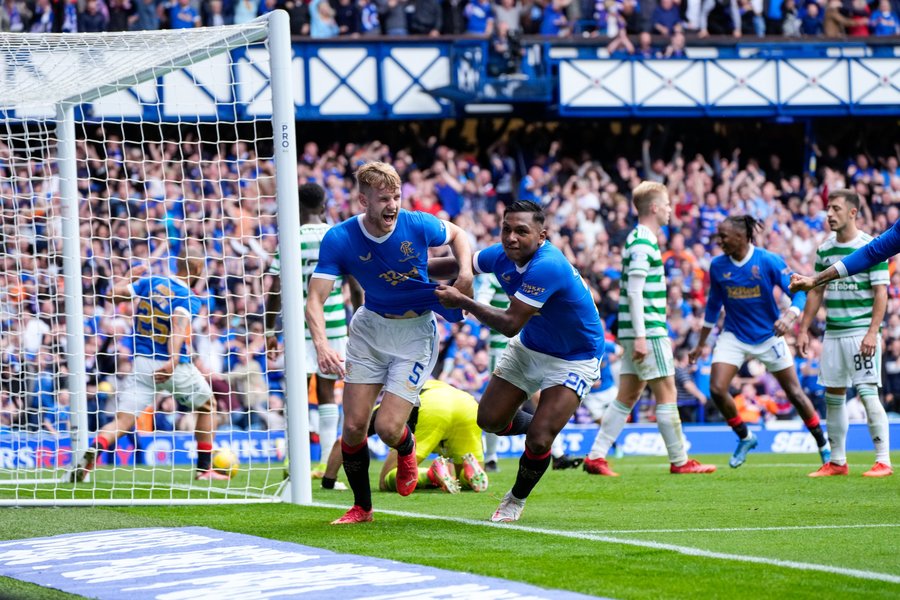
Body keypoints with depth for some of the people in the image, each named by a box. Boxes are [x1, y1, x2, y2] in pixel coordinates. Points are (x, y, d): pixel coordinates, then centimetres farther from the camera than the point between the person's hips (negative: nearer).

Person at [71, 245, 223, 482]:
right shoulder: (190, 299, -10)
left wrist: (132, 278, 22)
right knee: (208, 406, 23)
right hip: (177, 368, -3)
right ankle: (204, 469, 25)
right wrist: (174, 359, -40)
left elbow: (115, 294, 2)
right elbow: (178, 325, -27)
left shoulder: (150, 282, 3)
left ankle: (92, 451, -33)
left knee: (122, 420, -3)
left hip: (143, 362, 3)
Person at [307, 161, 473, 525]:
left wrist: (465, 274, -12)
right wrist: (322, 345, -39)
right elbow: (315, 299, -22)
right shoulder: (339, 239, -18)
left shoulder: (418, 225, -17)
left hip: (417, 330, -2)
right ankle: (362, 507, 18)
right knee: (354, 425, -3)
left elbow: (457, 235, 7)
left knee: (387, 428, -13)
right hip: (371, 327, 2)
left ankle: (406, 449, 26)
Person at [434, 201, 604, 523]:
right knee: (490, 420, 8)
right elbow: (463, 264, 10)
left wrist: (462, 302, -27)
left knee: (538, 439, -15)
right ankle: (540, 425, 39)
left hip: (575, 360, -7)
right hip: (529, 348, 8)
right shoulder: (502, 256, -13)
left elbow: (510, 324, -35)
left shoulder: (547, 267, -37)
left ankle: (517, 500, 13)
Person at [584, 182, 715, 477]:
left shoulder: (639, 240, 17)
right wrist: (641, 336, -23)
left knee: (627, 396, 9)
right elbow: (634, 291, -20)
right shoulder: (643, 243, -14)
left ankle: (596, 456, 7)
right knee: (666, 394, -3)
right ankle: (679, 461, 2)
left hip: (643, 332, 10)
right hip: (648, 331, -10)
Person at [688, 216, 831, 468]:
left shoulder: (769, 261, -15)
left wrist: (788, 317, -36)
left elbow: (798, 292, -15)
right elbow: (713, 305, 9)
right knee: (717, 389, -14)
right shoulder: (718, 266, -4)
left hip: (768, 335, -3)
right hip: (733, 336, 3)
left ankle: (823, 444, 20)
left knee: (794, 393, 2)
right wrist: (700, 344, 12)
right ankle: (745, 437, 9)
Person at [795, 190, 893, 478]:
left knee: (868, 394, -12)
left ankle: (883, 461, -9)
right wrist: (804, 329, 11)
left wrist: (873, 332, -18)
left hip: (861, 332, -6)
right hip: (833, 333, 6)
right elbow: (816, 292, 17)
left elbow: (881, 293, -10)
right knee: (833, 397, 7)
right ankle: (837, 462, 15)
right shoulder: (824, 249, 11)